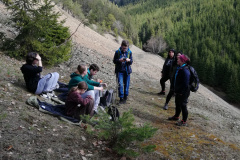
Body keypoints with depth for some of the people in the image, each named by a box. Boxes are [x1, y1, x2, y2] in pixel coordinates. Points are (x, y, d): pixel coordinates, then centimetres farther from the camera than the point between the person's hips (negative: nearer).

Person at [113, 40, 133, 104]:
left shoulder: (129, 52, 0)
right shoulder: (117, 52, -5)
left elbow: (131, 62, 3)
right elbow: (114, 61, -1)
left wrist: (129, 60, -20)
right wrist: (119, 60, -21)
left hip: (127, 70, 2)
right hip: (119, 70, -2)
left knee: (126, 84, 7)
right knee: (120, 84, -11)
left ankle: (125, 97, 23)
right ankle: (121, 98, -3)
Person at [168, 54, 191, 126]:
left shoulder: (185, 70, -24)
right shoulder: (179, 68, 7)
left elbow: (186, 83, -24)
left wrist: (182, 92, -20)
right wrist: (176, 89, 18)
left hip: (183, 93, -10)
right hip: (178, 91, 10)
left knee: (183, 106, 2)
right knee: (177, 104, 23)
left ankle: (184, 122, 16)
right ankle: (176, 116, 43)